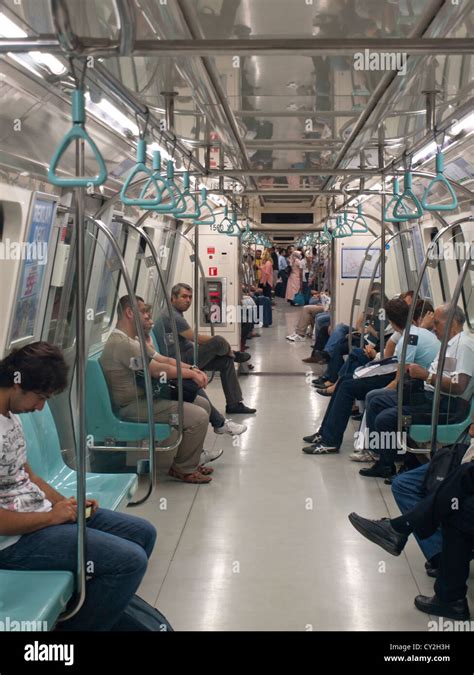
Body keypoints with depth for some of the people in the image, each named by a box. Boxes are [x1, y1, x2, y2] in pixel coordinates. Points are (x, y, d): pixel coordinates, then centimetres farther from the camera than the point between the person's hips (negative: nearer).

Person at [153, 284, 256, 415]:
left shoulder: (174, 314, 18)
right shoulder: (172, 316, -16)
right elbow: (196, 338, -15)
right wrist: (220, 342, -1)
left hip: (184, 358, 11)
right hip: (180, 362, -11)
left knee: (226, 361, 6)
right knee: (219, 341, -23)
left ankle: (234, 404, 5)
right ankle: (234, 354, 13)